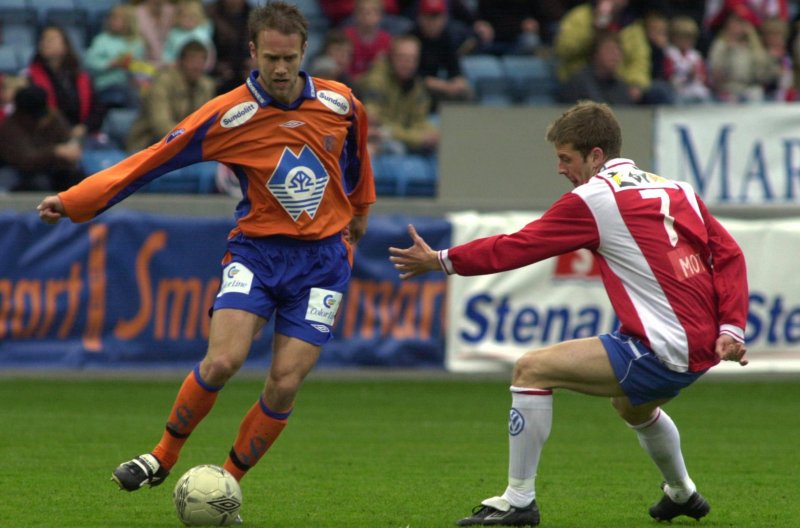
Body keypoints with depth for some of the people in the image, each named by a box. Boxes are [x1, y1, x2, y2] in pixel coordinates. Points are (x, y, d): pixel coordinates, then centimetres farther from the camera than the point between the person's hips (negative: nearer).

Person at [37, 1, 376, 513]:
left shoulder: (340, 103, -2)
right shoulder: (228, 116, -10)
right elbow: (153, 159, -10)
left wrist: (359, 210, 36)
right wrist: (74, 200, -16)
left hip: (323, 257, 1)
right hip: (257, 250, -1)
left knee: (285, 384, -8)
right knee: (222, 361, -21)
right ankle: (163, 457, 2)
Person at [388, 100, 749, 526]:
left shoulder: (593, 199, -7)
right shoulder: (678, 190, 14)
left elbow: (518, 247, -4)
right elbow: (729, 254, 10)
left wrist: (440, 261, 6)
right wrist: (731, 328, 4)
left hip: (662, 349, -9)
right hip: (703, 346, 9)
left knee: (531, 370, -5)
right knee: (632, 405, 39)